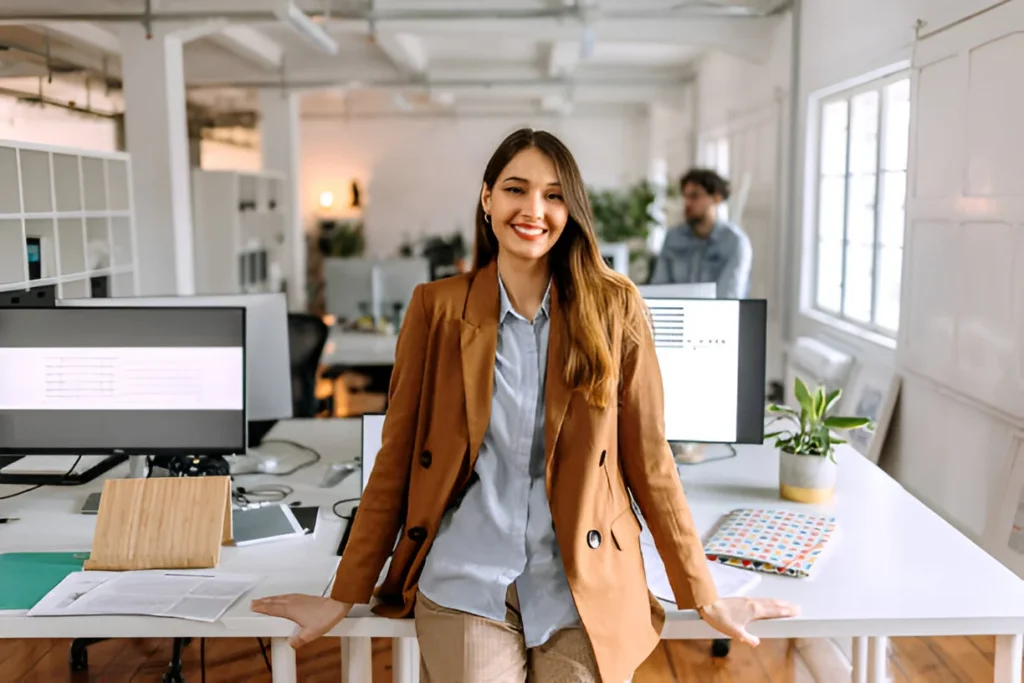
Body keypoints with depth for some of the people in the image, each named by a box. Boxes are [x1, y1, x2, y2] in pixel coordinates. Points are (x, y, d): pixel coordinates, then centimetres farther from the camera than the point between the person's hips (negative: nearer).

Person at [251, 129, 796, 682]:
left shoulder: (614, 307, -2)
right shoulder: (438, 306, -1)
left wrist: (703, 596, 4)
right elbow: (397, 456, 3)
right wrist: (344, 596, 4)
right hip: (465, 588, 0)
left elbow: (647, 459, 2)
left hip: (583, 592, 0)